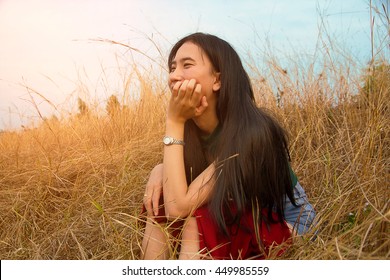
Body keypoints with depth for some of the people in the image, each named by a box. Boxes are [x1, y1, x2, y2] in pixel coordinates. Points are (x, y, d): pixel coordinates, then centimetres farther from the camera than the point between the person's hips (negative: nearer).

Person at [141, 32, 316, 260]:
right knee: (159, 203, -10)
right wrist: (160, 171, -20)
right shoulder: (193, 125, -10)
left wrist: (174, 121, -34)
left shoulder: (248, 132, -33)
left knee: (195, 221, -30)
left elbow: (177, 208, -35)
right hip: (239, 218, 7)